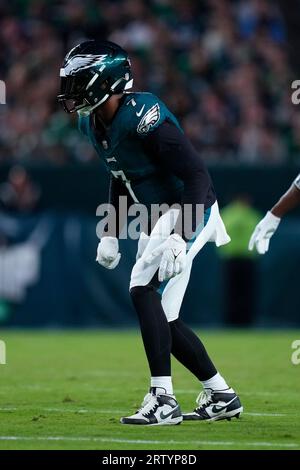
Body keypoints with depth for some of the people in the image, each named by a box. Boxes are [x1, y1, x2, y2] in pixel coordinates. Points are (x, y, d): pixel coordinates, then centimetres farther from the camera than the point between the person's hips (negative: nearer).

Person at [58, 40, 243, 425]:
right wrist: (110, 235, 18)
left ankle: (162, 400, -23)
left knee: (143, 290, -23)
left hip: (188, 210, -10)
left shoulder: (143, 117, -25)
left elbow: (197, 175, -27)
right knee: (161, 316, 9)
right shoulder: (92, 123, 3)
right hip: (155, 219, 10)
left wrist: (179, 238, -35)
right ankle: (221, 395, 23)